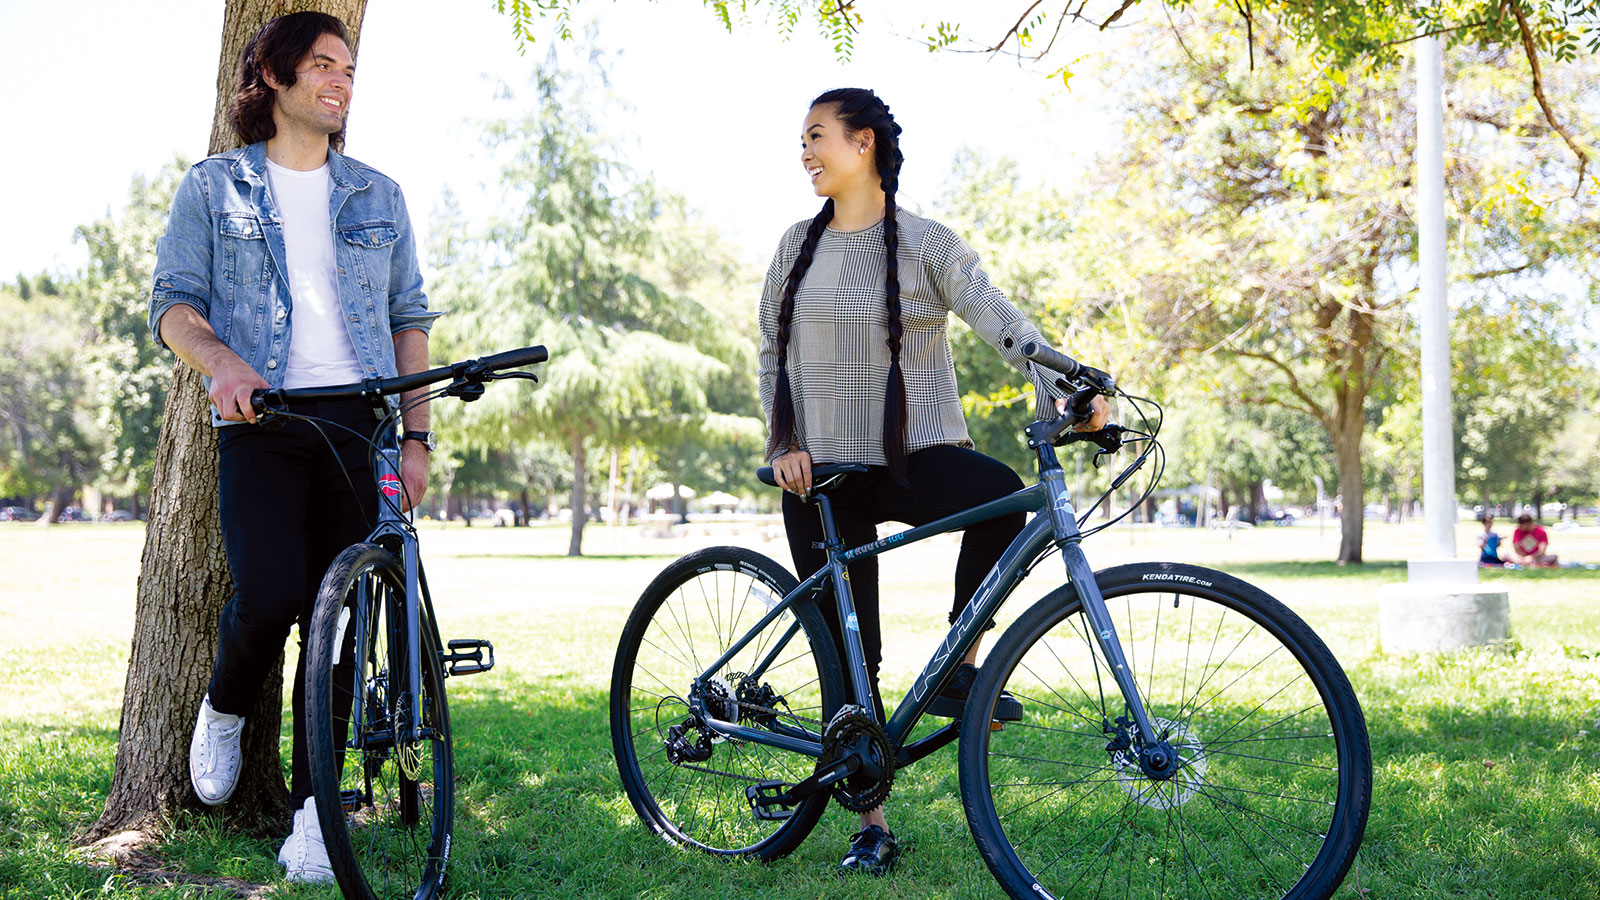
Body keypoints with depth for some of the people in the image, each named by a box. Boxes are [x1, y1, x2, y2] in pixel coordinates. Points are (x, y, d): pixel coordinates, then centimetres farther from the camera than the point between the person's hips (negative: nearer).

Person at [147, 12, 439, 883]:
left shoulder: (377, 195, 17)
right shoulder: (215, 186, 10)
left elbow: (408, 318, 15)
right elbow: (173, 303, 4)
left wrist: (416, 436, 6)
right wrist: (222, 359, -18)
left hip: (359, 426, 2)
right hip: (262, 424, -2)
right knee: (269, 597, -19)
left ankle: (312, 810, 6)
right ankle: (224, 708, 16)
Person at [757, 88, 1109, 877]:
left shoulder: (924, 243, -3)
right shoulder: (798, 246, 10)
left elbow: (1000, 321, -13)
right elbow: (771, 354, 14)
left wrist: (1060, 388, -30)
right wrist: (783, 443, 0)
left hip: (915, 456, -3)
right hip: (822, 473, 3)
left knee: (1002, 494, -36)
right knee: (848, 654, 3)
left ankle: (959, 667, -18)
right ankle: (872, 826, 15)